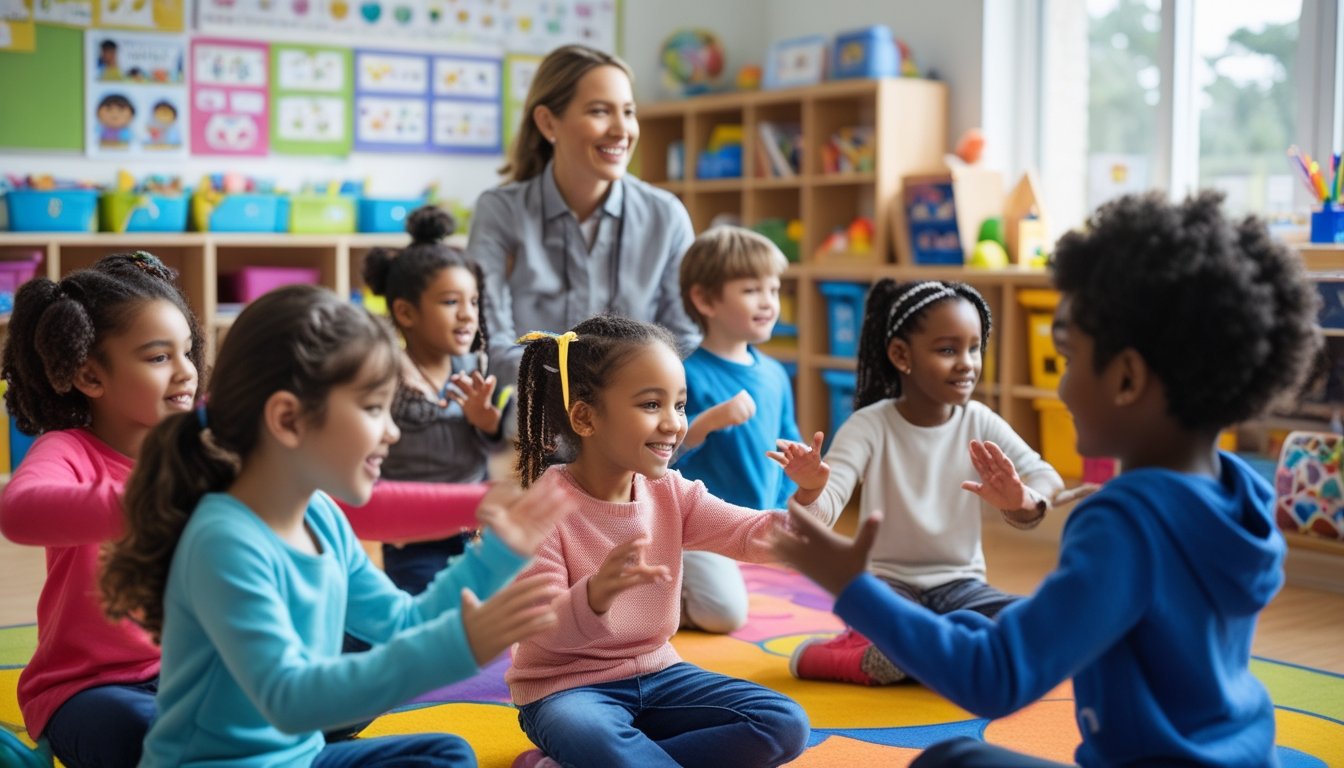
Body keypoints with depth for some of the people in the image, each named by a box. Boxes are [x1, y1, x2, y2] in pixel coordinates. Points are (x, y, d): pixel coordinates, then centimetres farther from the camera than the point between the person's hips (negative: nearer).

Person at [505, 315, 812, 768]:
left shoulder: (672, 494, 0)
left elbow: (756, 536, -9)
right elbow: (543, 630, -23)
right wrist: (596, 595, -44)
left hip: (655, 674, 7)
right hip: (566, 687, -7)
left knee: (784, 724, -8)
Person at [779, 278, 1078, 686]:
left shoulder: (980, 423, -2)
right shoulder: (870, 426, -10)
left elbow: (1046, 477, -14)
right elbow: (826, 508, -21)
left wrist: (1022, 502, -39)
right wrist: (810, 491, -47)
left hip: (959, 585, 5)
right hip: (887, 581, -5)